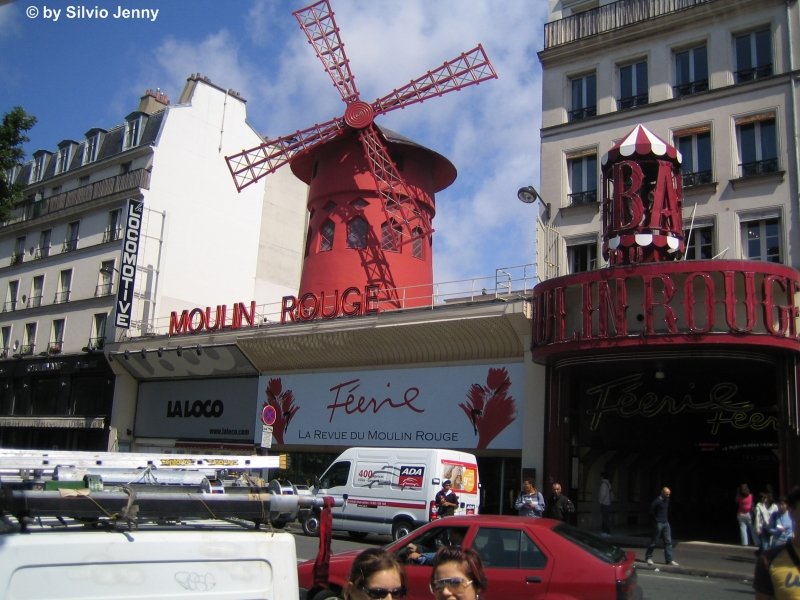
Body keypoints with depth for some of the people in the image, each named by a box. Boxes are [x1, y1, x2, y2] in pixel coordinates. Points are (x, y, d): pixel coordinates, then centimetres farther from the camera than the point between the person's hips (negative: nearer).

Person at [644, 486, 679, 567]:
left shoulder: (667, 500, 8)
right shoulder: (657, 501, -15)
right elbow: (651, 512, -15)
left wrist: (667, 519, 11)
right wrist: (656, 520, -10)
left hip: (666, 523, 7)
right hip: (658, 523, -7)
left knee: (668, 541, 4)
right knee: (654, 541, 2)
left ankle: (669, 560, 8)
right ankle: (648, 557, 15)